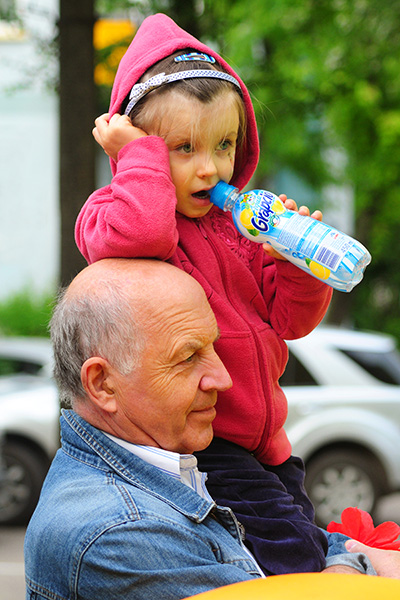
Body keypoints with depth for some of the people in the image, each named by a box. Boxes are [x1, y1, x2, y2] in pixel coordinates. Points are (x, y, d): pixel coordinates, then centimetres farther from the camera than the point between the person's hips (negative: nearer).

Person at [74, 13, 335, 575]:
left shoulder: (238, 223, 12)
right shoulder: (113, 212, -10)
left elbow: (290, 320, 11)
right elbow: (141, 233, -37)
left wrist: (296, 262, -9)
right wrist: (139, 152, -21)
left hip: (260, 434, 8)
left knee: (304, 532, 15)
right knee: (290, 549, -16)